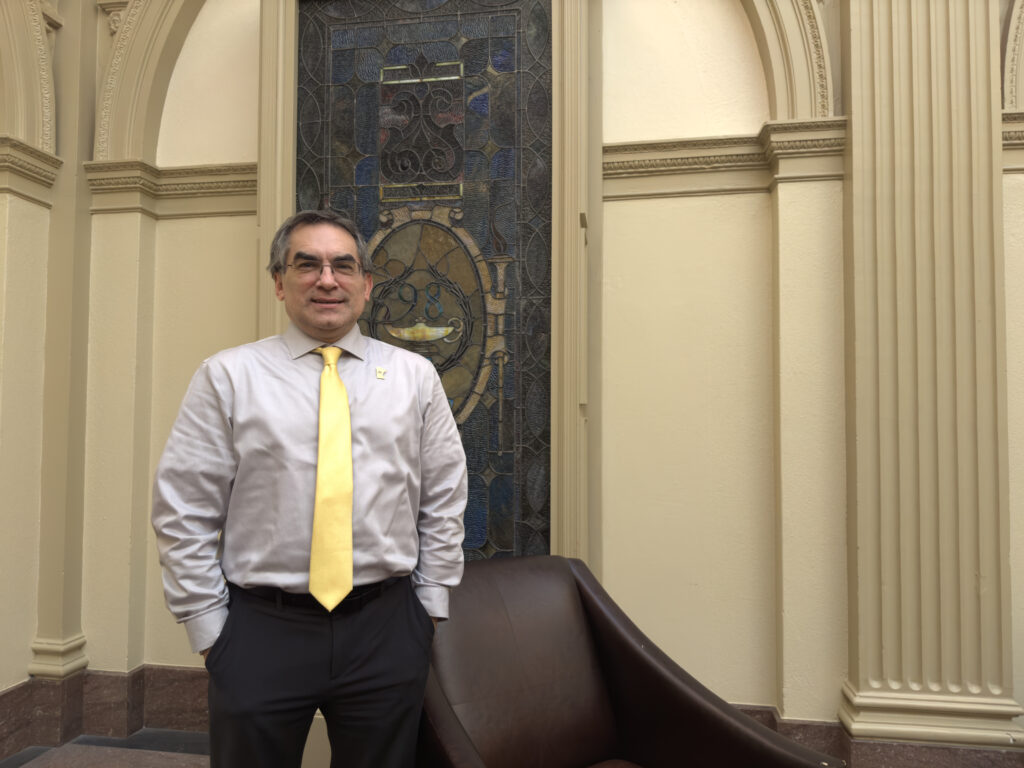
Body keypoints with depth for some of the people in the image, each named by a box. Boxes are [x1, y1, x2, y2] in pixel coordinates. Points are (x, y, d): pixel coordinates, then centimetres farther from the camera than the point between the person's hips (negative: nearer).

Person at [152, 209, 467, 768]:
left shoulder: (414, 376, 5)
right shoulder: (228, 377, -1)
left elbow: (442, 503, 7)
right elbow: (184, 513, -1)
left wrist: (431, 606, 5)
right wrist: (208, 628, -2)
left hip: (387, 630, 2)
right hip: (260, 631, -1)